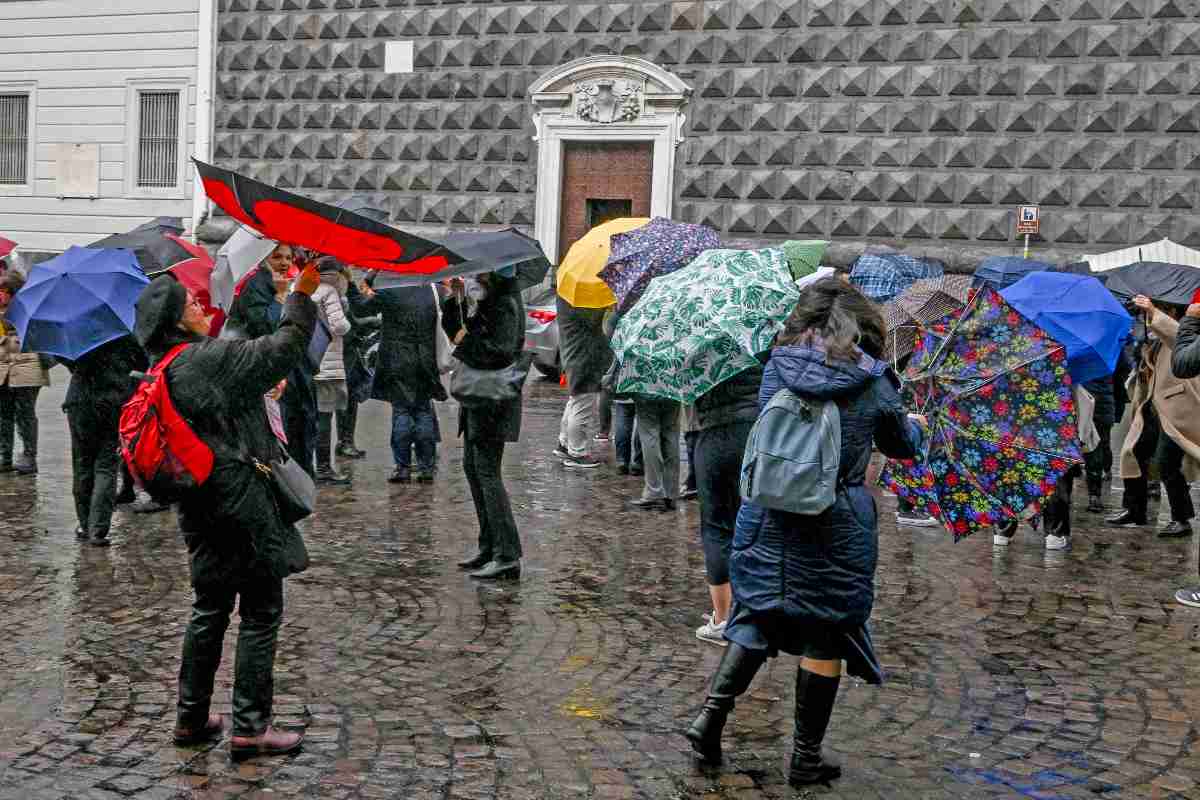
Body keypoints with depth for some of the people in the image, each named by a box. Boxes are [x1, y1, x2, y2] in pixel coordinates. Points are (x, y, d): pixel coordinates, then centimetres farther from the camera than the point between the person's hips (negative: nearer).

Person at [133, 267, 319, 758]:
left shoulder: (160, 375, 11)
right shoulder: (211, 358, -15)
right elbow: (283, 348, -13)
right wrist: (302, 294, -3)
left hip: (200, 508, 9)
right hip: (243, 503, -9)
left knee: (210, 608, 19)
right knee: (261, 614, 0)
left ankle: (191, 717, 25)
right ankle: (250, 727, 3)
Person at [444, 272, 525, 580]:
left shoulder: (506, 306, -14)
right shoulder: (482, 303, 14)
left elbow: (501, 352, -25)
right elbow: (453, 329, 20)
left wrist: (466, 341, -14)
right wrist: (455, 299, 5)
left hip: (494, 398, -10)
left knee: (487, 471, -10)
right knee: (471, 466, 13)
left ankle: (508, 556, -9)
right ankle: (489, 547, 21)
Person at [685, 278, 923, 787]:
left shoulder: (777, 367, 0)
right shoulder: (873, 384, -4)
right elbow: (901, 446, 12)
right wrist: (915, 425, 34)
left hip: (768, 518, 2)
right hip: (836, 527, -2)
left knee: (758, 616, 17)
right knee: (824, 635, 8)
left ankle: (711, 716, 4)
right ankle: (806, 756, 16)